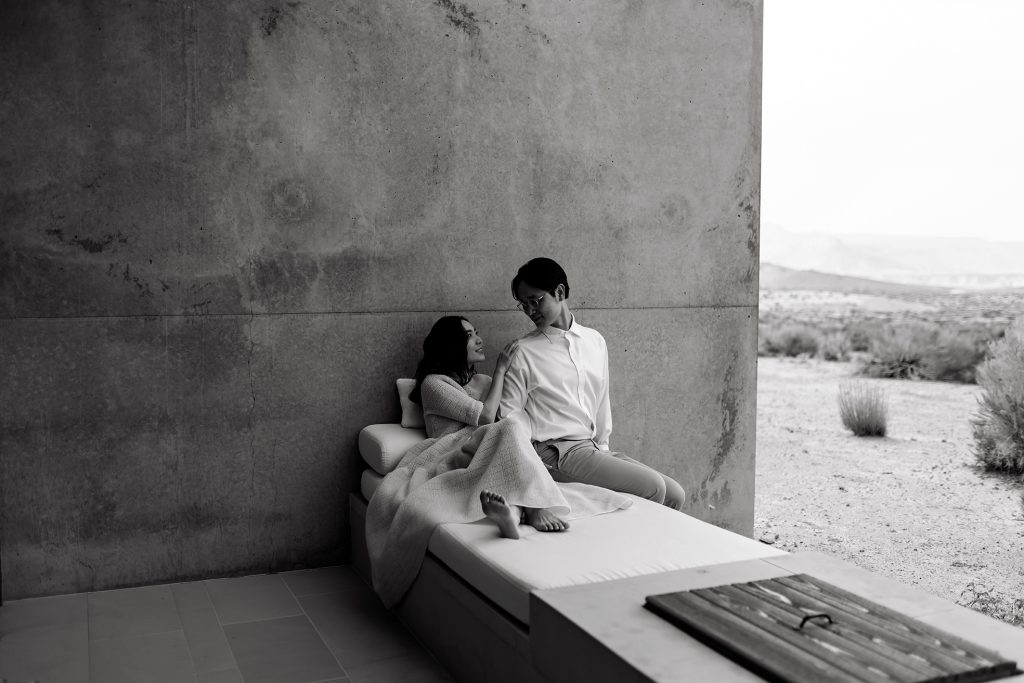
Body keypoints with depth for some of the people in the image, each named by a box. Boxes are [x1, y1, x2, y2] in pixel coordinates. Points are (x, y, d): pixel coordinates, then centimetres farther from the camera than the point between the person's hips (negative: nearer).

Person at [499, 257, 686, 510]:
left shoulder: (595, 341, 13)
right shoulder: (523, 352, -2)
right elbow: (508, 414, -2)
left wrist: (603, 446, 12)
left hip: (594, 448, 6)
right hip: (556, 452, -6)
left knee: (674, 495, -4)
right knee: (652, 487, -19)